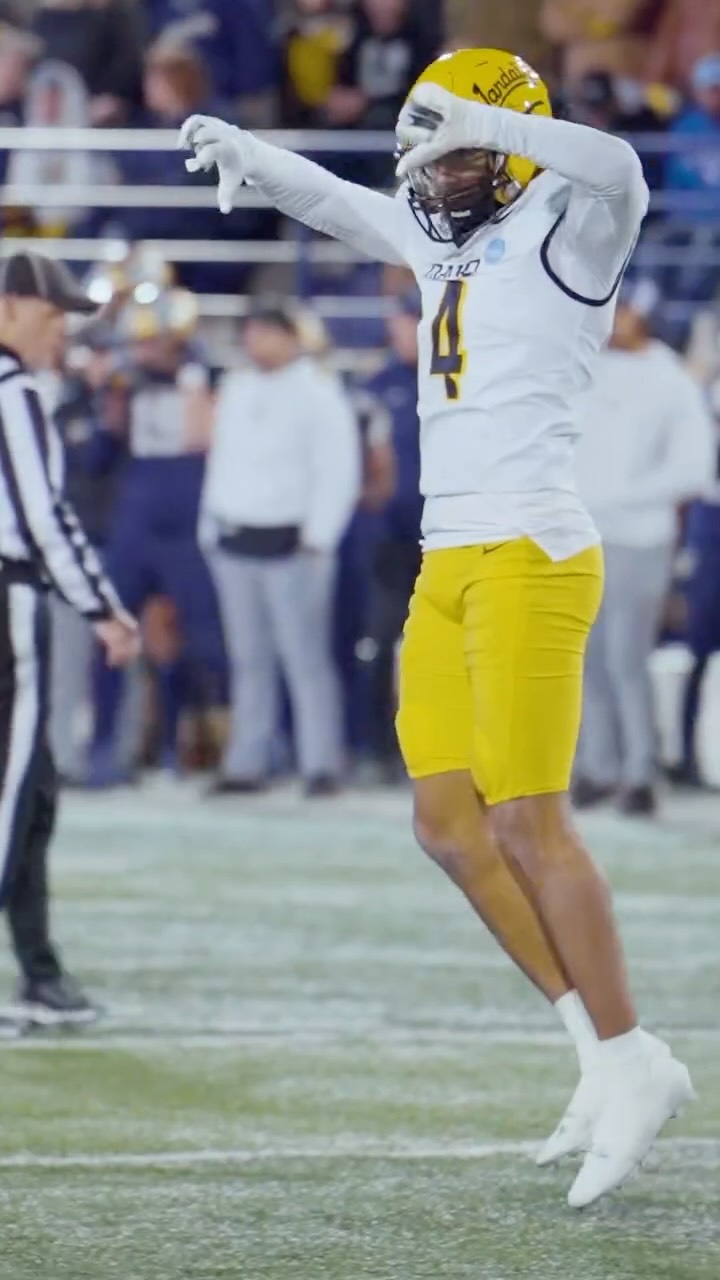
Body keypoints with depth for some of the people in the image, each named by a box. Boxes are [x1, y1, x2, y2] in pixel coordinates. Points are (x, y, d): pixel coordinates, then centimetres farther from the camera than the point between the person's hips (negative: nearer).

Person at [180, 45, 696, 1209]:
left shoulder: (565, 228, -5)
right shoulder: (446, 242, 17)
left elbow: (615, 171, -30)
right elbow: (344, 204, 35)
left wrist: (481, 119, -35)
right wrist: (247, 156, 23)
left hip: (531, 556, -9)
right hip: (451, 569, 9)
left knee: (525, 824, -11)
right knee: (449, 823, 4)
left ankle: (630, 1063, -3)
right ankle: (603, 1048, 9)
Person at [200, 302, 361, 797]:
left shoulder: (317, 392, -5)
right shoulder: (236, 390, 17)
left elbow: (339, 471, -8)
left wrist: (318, 537, -13)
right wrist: (210, 528, 15)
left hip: (290, 545, -7)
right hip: (235, 542, 7)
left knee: (306, 657, -10)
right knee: (249, 659, 9)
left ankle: (322, 765, -9)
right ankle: (247, 764, 12)